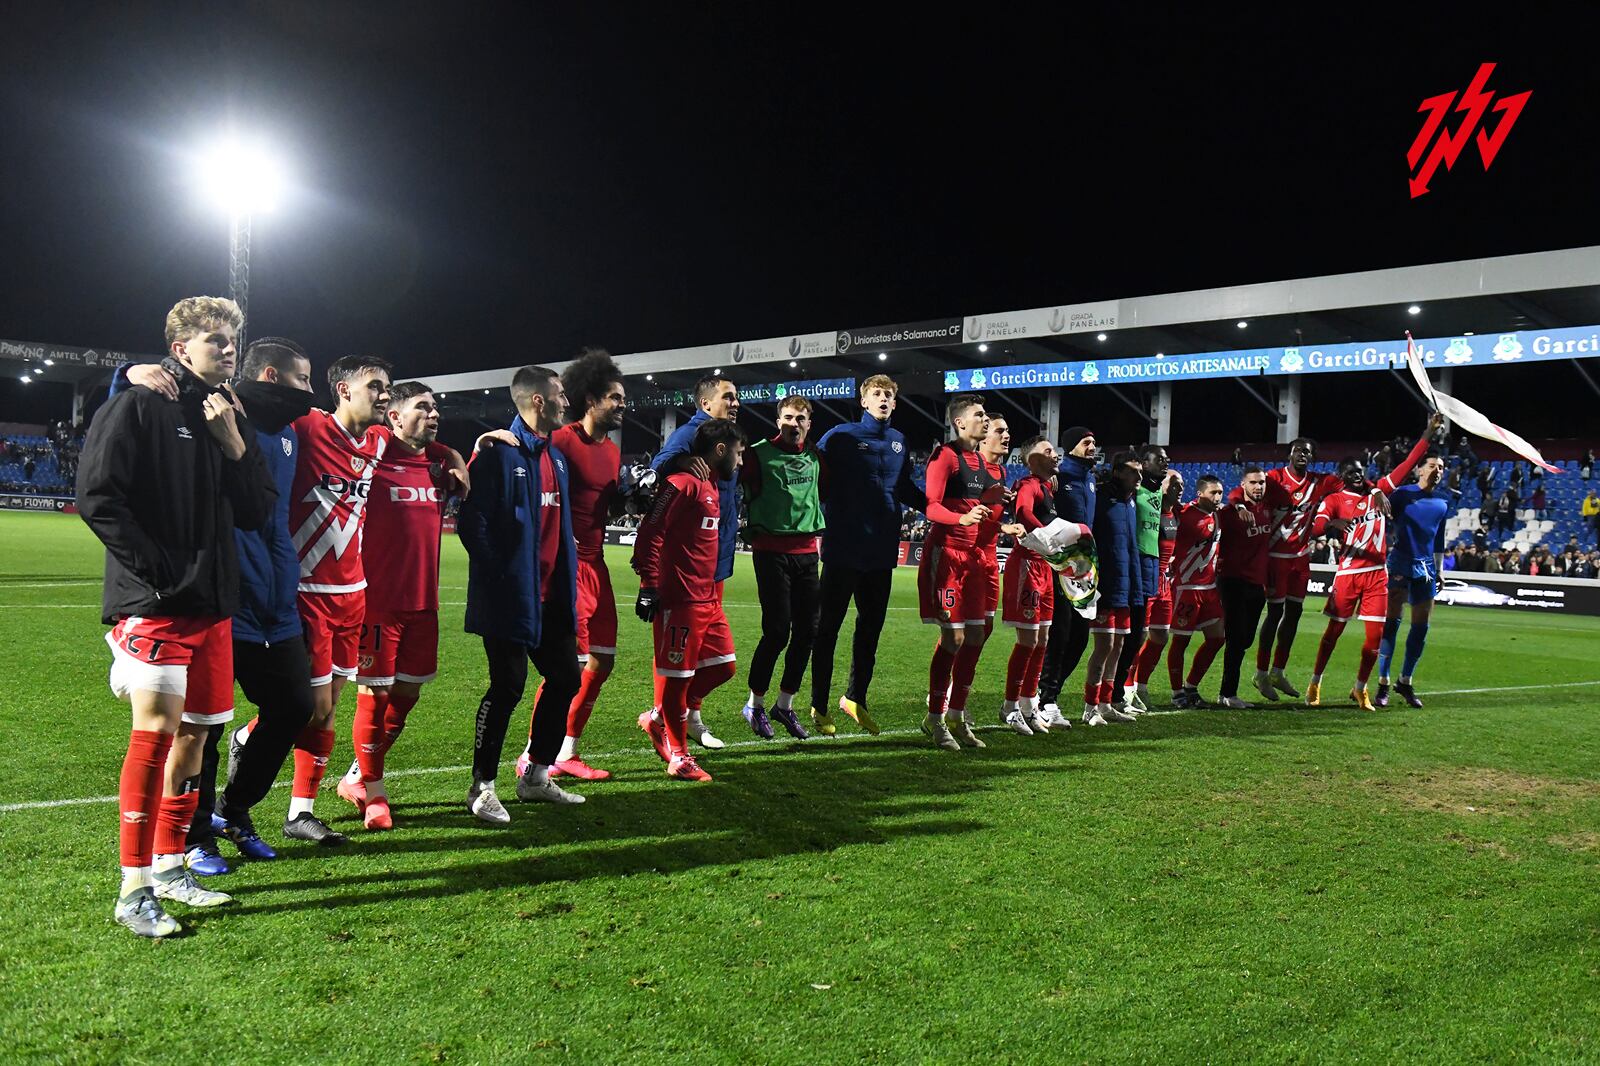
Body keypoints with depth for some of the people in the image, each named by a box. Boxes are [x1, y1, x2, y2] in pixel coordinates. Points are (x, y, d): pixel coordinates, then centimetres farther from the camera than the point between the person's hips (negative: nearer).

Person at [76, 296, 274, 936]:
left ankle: (169, 868, 24)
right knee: (155, 732, -12)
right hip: (153, 604, -7)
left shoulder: (232, 421, 15)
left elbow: (257, 513, 9)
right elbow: (97, 497, -12)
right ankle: (133, 891, -4)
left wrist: (234, 444, -3)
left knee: (193, 735, 11)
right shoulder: (137, 407, -4)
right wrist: (153, 567, -15)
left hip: (213, 605, 7)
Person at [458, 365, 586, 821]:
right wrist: (499, 576, -17)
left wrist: (568, 583, 14)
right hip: (510, 597, -9)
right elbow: (470, 520, -17)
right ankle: (482, 788, 11)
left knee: (565, 679, 12)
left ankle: (536, 778, 27)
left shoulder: (556, 457, 14)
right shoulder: (499, 452, -12)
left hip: (551, 596, 9)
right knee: (508, 687, -3)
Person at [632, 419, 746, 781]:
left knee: (722, 666, 13)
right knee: (677, 675, 2)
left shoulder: (710, 488, 17)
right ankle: (678, 757, 15)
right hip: (679, 601, -10)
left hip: (708, 599, 10)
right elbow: (650, 534, -18)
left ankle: (658, 719, 26)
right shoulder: (683, 483, -14)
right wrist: (649, 585, -19)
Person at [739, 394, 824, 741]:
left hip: (806, 551, 6)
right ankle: (755, 704, 12)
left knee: (807, 631, 5)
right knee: (777, 631, -8)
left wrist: (817, 530, 19)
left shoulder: (815, 458, 12)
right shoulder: (759, 454, -5)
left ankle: (784, 705, 20)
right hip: (771, 552, -6)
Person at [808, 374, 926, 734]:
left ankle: (856, 697, 27)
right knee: (828, 626, 3)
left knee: (871, 627, 12)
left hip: (881, 552, 5)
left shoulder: (898, 442, 12)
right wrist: (822, 526, -16)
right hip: (843, 551, -5)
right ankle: (819, 707, 13)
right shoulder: (841, 436, -4)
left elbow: (906, 490, 23)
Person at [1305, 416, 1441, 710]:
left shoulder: (1379, 492, 13)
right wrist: (1333, 523, -38)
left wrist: (1429, 432, 9)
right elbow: (1316, 527, -15)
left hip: (1377, 573, 4)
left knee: (1375, 635, 2)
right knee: (1334, 630, 3)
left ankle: (1360, 688, 16)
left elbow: (1408, 463, 13)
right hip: (1348, 573, -4)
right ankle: (1315, 684, 14)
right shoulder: (1334, 499, 1)